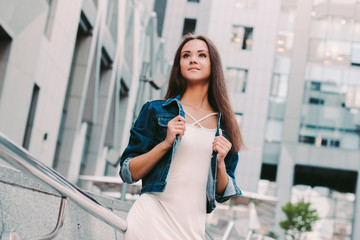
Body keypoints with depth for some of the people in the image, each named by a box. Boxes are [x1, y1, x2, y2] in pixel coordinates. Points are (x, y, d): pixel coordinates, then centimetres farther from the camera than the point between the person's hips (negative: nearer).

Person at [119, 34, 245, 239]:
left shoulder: (224, 125, 8)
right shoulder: (156, 110, 3)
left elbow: (224, 195, 11)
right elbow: (128, 173, 0)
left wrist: (220, 163, -8)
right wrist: (165, 144, -12)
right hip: (152, 220, -2)